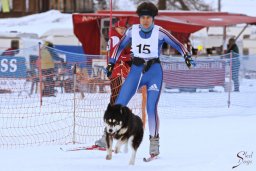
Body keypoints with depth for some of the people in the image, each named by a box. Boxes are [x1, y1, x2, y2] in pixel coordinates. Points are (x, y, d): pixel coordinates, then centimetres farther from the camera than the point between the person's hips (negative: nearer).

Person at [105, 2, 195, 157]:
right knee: (120, 104, -6)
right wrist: (112, 63, 13)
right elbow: (120, 46, 14)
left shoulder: (160, 32, -9)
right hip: (136, 70, 3)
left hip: (154, 72, -3)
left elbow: (177, 45, -9)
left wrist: (187, 56, -26)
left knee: (151, 108, -11)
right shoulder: (133, 31, 0)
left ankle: (154, 141, 3)